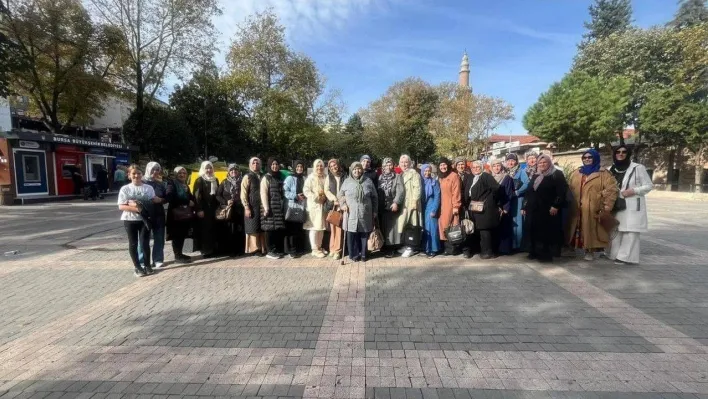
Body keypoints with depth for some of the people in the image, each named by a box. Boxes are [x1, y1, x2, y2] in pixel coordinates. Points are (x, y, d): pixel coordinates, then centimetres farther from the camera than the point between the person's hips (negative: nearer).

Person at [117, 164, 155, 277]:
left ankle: (147, 265, 18)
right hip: (130, 220, 0)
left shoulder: (149, 188, 1)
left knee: (145, 243, 3)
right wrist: (137, 208, -19)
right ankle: (138, 267, 16)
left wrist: (136, 204, -12)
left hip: (144, 219, 0)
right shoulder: (125, 189, -2)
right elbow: (121, 206, -7)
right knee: (133, 244, 7)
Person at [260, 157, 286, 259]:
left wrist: (284, 205, 10)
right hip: (271, 207, -6)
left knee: (280, 228, 6)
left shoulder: (280, 177, 16)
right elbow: (263, 193, -9)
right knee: (270, 228, -3)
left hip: (280, 207, 6)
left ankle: (278, 250, 16)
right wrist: (266, 208, -16)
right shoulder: (266, 178, -2)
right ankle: (270, 251, 4)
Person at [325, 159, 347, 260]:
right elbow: (326, 190, 6)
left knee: (339, 226, -5)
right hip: (332, 204, 2)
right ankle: (333, 248, 12)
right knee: (332, 226, 1)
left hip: (342, 204, -2)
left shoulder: (344, 176, 5)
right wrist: (334, 198, -8)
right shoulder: (329, 176, 11)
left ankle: (337, 250, 0)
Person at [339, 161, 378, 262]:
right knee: (352, 234, -1)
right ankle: (354, 254, 13)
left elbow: (374, 197, 11)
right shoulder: (347, 181, 9)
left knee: (364, 234, 5)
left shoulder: (368, 181, 8)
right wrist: (343, 204, -2)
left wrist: (374, 211, 9)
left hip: (365, 214, 0)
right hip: (351, 214, 0)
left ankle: (363, 254, 20)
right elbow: (340, 194, 15)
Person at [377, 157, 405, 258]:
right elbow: (376, 191, 12)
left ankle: (392, 248, 3)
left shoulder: (398, 177, 1)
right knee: (383, 227, 9)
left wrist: (396, 202, -21)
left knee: (391, 227, -3)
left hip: (392, 206, -4)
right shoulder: (380, 177, 14)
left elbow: (400, 191, -10)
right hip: (381, 207, 4)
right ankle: (385, 247, 20)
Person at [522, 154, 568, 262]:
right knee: (533, 232, 6)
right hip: (533, 210, 6)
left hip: (548, 210, -6)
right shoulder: (535, 176, 19)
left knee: (547, 232, -3)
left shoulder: (557, 175, 0)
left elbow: (562, 192, -10)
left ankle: (546, 254, 4)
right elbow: (529, 192, 20)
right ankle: (534, 252, 15)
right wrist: (524, 206, 15)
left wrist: (556, 205, -18)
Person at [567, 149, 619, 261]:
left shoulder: (603, 173, 1)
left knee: (591, 230, 1)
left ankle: (590, 250, 9)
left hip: (593, 209, -4)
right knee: (577, 230, 8)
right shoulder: (576, 173, 16)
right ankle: (572, 248, 15)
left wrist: (608, 205, -14)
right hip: (577, 208, 4)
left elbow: (612, 189, -6)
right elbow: (570, 189, 19)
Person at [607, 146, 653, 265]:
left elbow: (649, 185, -3)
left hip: (633, 206, -5)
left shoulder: (638, 168, -5)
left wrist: (633, 191, -17)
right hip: (616, 206, 5)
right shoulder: (611, 169, 9)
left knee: (630, 232, -5)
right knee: (615, 230, 9)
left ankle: (624, 257, -1)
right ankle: (614, 254, 17)